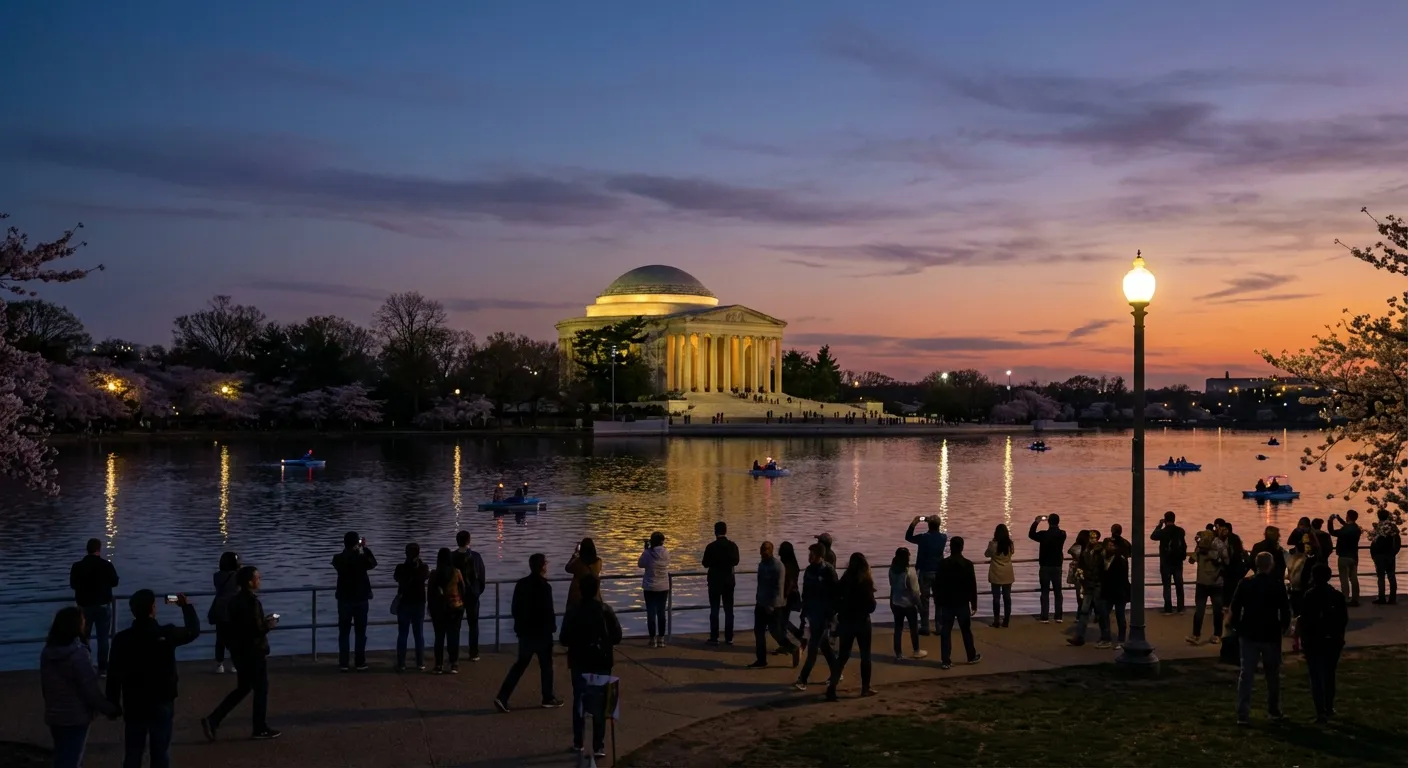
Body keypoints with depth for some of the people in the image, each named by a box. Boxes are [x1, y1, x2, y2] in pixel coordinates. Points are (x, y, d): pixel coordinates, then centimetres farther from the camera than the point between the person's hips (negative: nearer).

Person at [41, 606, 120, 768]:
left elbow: (44, 685, 11)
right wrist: (110, 708, -7)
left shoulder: (47, 652, 1)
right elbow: (90, 689, -19)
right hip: (76, 716, -7)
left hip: (53, 715, 7)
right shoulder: (78, 654, -21)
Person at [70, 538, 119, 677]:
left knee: (84, 637, 15)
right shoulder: (106, 565, -13)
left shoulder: (77, 566, -9)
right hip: (103, 605, -1)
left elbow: (73, 585, 4)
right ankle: (102, 668, 7)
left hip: (84, 605, 2)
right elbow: (114, 582, 1)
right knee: (103, 638, 6)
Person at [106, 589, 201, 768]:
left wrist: (113, 704, 5)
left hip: (134, 705, 1)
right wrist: (186, 605, 20)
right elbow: (194, 630, 7)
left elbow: (114, 675, -5)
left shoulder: (121, 639, -9)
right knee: (161, 753, 8)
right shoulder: (167, 634, -12)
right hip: (162, 703, -1)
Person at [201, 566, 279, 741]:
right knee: (261, 689, 5)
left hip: (239, 651, 9)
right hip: (253, 652, -9)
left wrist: (263, 622, 12)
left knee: (242, 688, 17)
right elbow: (255, 629, -25)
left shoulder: (236, 600, 9)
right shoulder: (251, 602, -20)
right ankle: (261, 728, 14)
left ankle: (212, 720, 9)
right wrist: (268, 626, -8)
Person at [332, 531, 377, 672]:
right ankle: (360, 663, 6)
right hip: (361, 600, -2)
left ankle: (343, 663, 4)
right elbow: (373, 563, 9)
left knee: (344, 633, 6)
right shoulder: (361, 558, -12)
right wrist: (365, 548, 15)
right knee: (360, 633, 6)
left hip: (344, 600, 2)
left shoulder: (338, 558, -7)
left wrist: (348, 548, 17)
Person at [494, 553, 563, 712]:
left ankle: (502, 697, 1)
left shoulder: (521, 584, 4)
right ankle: (548, 698, 20)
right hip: (541, 632, -6)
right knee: (546, 665, 10)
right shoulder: (544, 586, -17)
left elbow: (515, 608, 9)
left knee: (520, 664, 11)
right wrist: (552, 627, -2)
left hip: (525, 631, 6)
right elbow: (548, 612, -17)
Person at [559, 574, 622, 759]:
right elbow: (617, 637, -5)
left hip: (579, 663, 1)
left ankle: (578, 743, 21)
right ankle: (598, 747, 1)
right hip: (601, 663, -1)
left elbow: (564, 640, -5)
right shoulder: (606, 611, -9)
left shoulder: (572, 612, -8)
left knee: (579, 702, 15)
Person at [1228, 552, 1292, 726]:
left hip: (1249, 635, 1)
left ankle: (1243, 714, -3)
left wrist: (1235, 627, 10)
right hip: (1271, 635, -1)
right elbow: (1285, 610, -5)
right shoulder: (1278, 585, -9)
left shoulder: (1245, 584, -6)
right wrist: (1285, 626, 14)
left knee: (1246, 675, 2)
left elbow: (1235, 609, -4)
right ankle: (1274, 711, 25)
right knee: (1273, 675, 15)